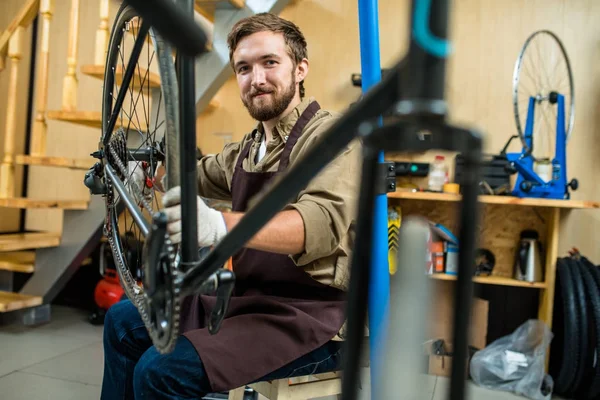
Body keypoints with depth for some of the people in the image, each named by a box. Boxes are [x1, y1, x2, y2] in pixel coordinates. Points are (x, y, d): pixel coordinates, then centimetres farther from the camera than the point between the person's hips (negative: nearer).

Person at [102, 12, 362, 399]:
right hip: (251, 301, 8)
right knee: (123, 321, 12)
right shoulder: (246, 150, 12)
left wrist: (220, 225, -48)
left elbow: (324, 221, -32)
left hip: (311, 319, -8)